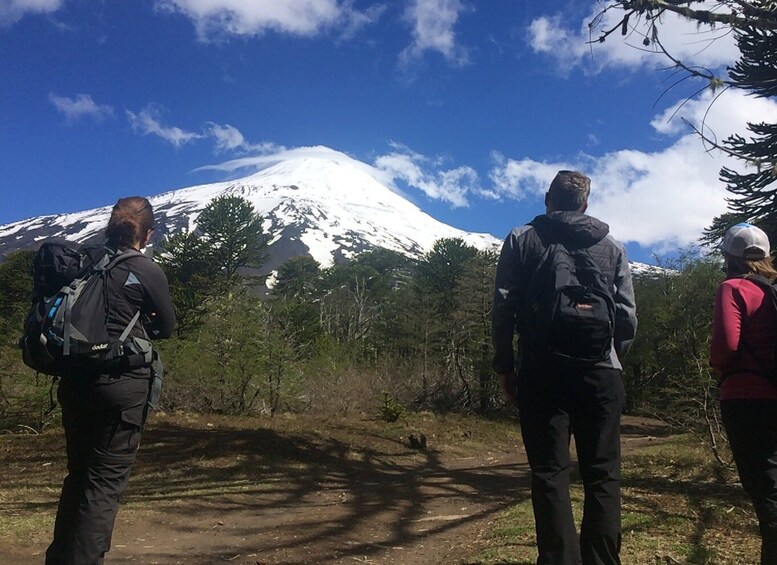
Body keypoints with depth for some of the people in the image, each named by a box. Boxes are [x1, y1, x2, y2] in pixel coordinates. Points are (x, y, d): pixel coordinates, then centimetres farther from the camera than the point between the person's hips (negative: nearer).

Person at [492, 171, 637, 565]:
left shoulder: (521, 240, 6)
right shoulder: (612, 247, 12)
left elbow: (503, 307, -2)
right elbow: (628, 315, 6)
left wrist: (504, 366, 4)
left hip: (541, 372, -1)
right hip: (600, 373, 2)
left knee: (549, 472, 3)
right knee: (602, 474, 7)